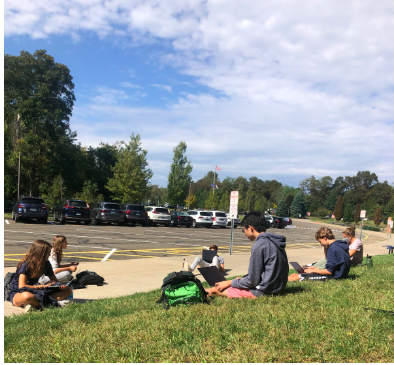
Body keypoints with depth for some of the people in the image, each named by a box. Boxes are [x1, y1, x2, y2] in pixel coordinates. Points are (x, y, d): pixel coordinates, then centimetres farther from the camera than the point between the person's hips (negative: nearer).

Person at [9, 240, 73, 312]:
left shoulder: (46, 263, 0)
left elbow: (53, 280, 8)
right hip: (18, 293, -7)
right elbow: (22, 286, -25)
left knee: (68, 290, -8)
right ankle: (55, 303, -27)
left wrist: (61, 285, -16)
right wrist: (43, 286, -22)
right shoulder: (25, 265, -19)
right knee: (27, 296, -47)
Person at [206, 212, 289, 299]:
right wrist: (243, 279, 20)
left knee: (216, 289, 2)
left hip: (263, 291, -9)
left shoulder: (259, 245, -20)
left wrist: (229, 283, -3)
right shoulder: (273, 241, 8)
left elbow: (252, 281, -17)